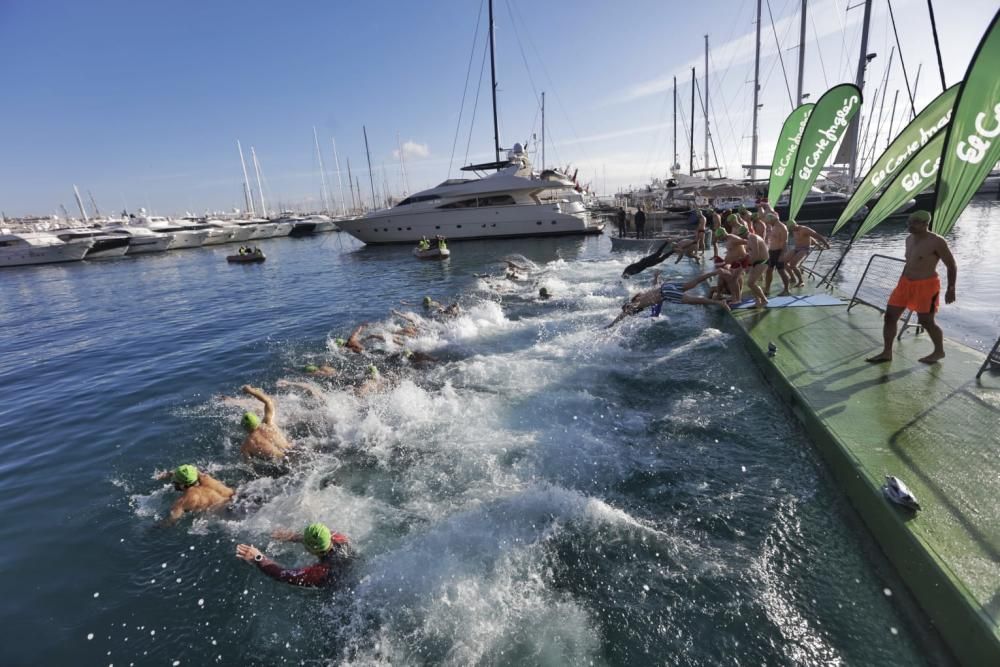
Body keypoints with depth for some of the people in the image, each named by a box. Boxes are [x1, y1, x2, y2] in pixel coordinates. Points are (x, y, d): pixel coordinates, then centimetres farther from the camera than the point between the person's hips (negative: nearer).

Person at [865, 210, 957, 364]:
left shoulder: (936, 242, -13)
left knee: (926, 322, 2)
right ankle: (887, 353, 6)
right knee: (890, 316, 0)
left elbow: (952, 265, -8)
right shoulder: (910, 239, 9)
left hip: (926, 286, -7)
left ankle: (939, 351, 26)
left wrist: (951, 289, -10)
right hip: (906, 284, 7)